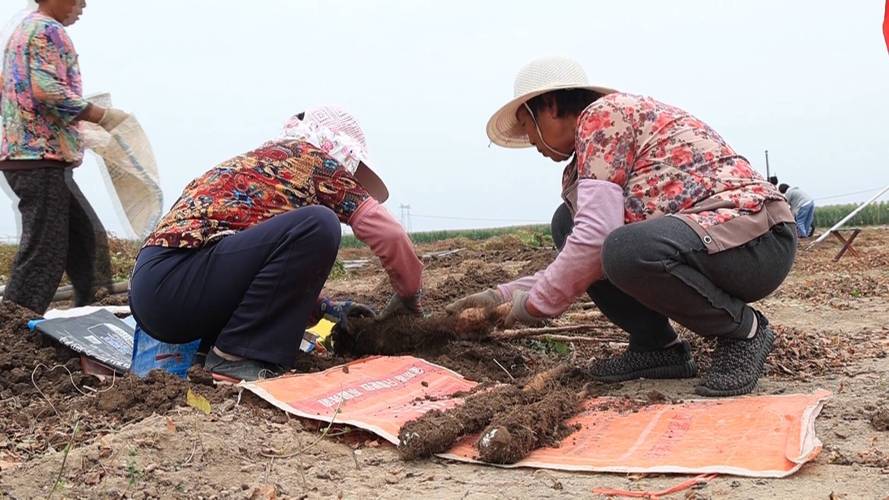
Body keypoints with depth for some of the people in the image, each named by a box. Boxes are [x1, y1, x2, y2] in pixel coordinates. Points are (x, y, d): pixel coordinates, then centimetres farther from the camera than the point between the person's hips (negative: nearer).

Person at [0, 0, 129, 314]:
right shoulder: (48, 30, -8)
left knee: (86, 235, 14)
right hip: (43, 157, -10)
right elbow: (48, 90, -21)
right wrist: (103, 116, -14)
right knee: (43, 252, -7)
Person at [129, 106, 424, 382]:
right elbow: (389, 233, -1)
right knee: (318, 225, -20)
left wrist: (326, 308, 29)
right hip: (170, 284, -10)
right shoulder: (311, 158, 2)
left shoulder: (261, 160, 27)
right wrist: (408, 296, 14)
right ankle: (234, 355, -12)